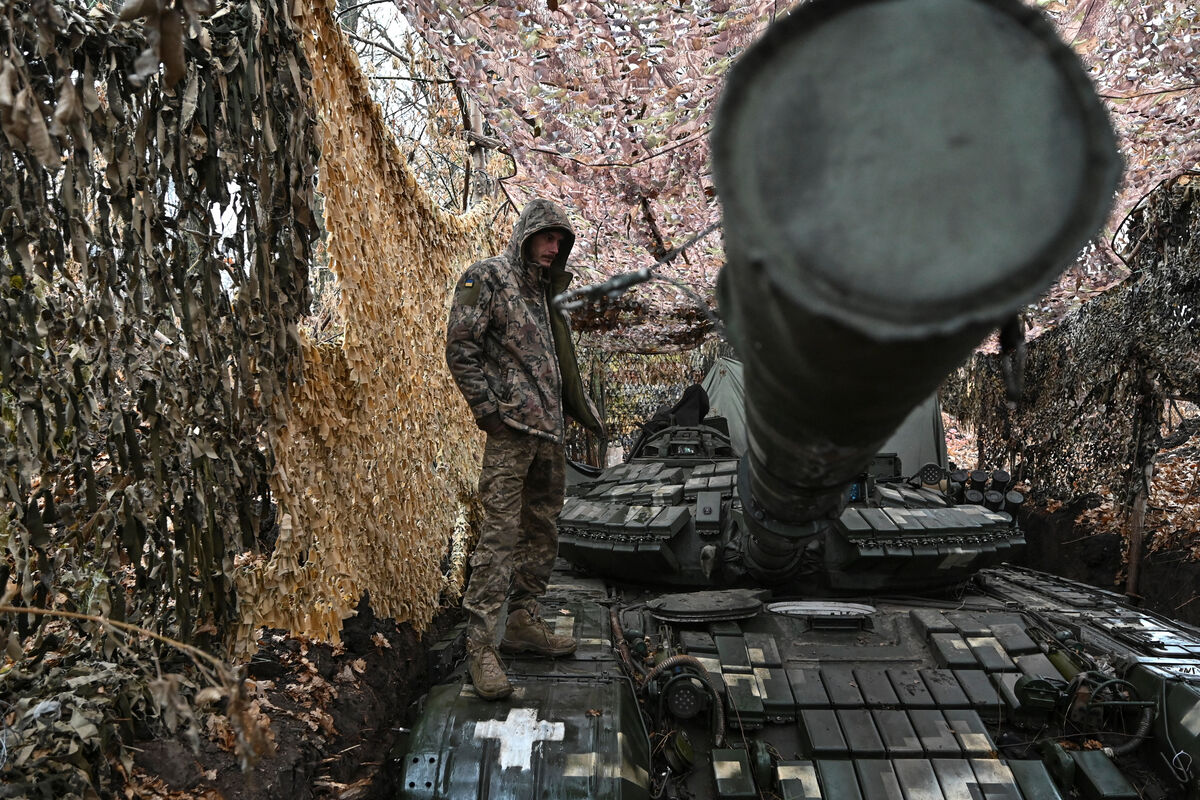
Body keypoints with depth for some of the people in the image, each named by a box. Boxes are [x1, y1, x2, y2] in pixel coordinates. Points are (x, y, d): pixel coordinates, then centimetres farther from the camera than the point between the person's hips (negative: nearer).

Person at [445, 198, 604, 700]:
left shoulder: (545, 290, 20)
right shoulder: (487, 278, -3)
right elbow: (460, 348, -10)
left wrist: (579, 410, 17)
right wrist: (485, 408, -14)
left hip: (550, 431, 9)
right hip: (510, 428, -8)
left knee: (542, 530, 12)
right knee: (501, 532, -10)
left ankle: (523, 622, 24)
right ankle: (481, 646, -4)